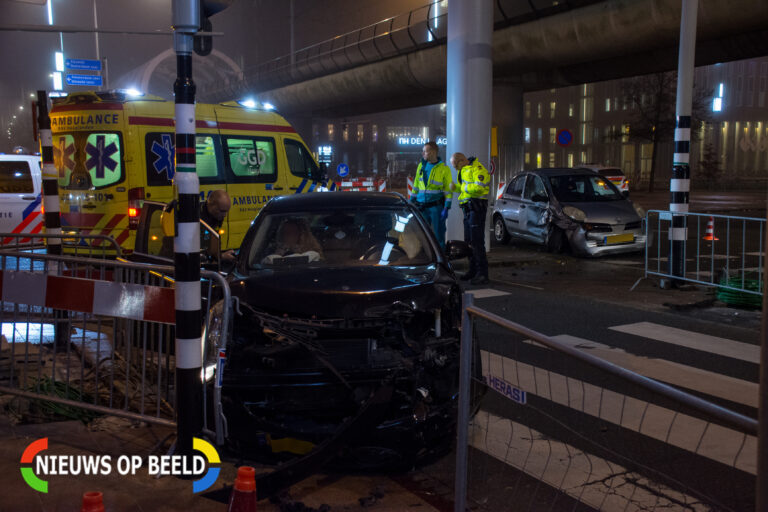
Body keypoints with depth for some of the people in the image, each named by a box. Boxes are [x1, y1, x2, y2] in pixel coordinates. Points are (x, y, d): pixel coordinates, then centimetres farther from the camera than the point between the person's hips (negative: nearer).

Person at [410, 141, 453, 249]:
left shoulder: (444, 168, -4)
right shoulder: (421, 165, 11)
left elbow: (448, 190, -4)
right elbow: (416, 185, 18)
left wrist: (446, 208, -10)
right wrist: (411, 201, 14)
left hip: (436, 207, -4)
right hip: (421, 207, 5)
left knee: (439, 235, 0)